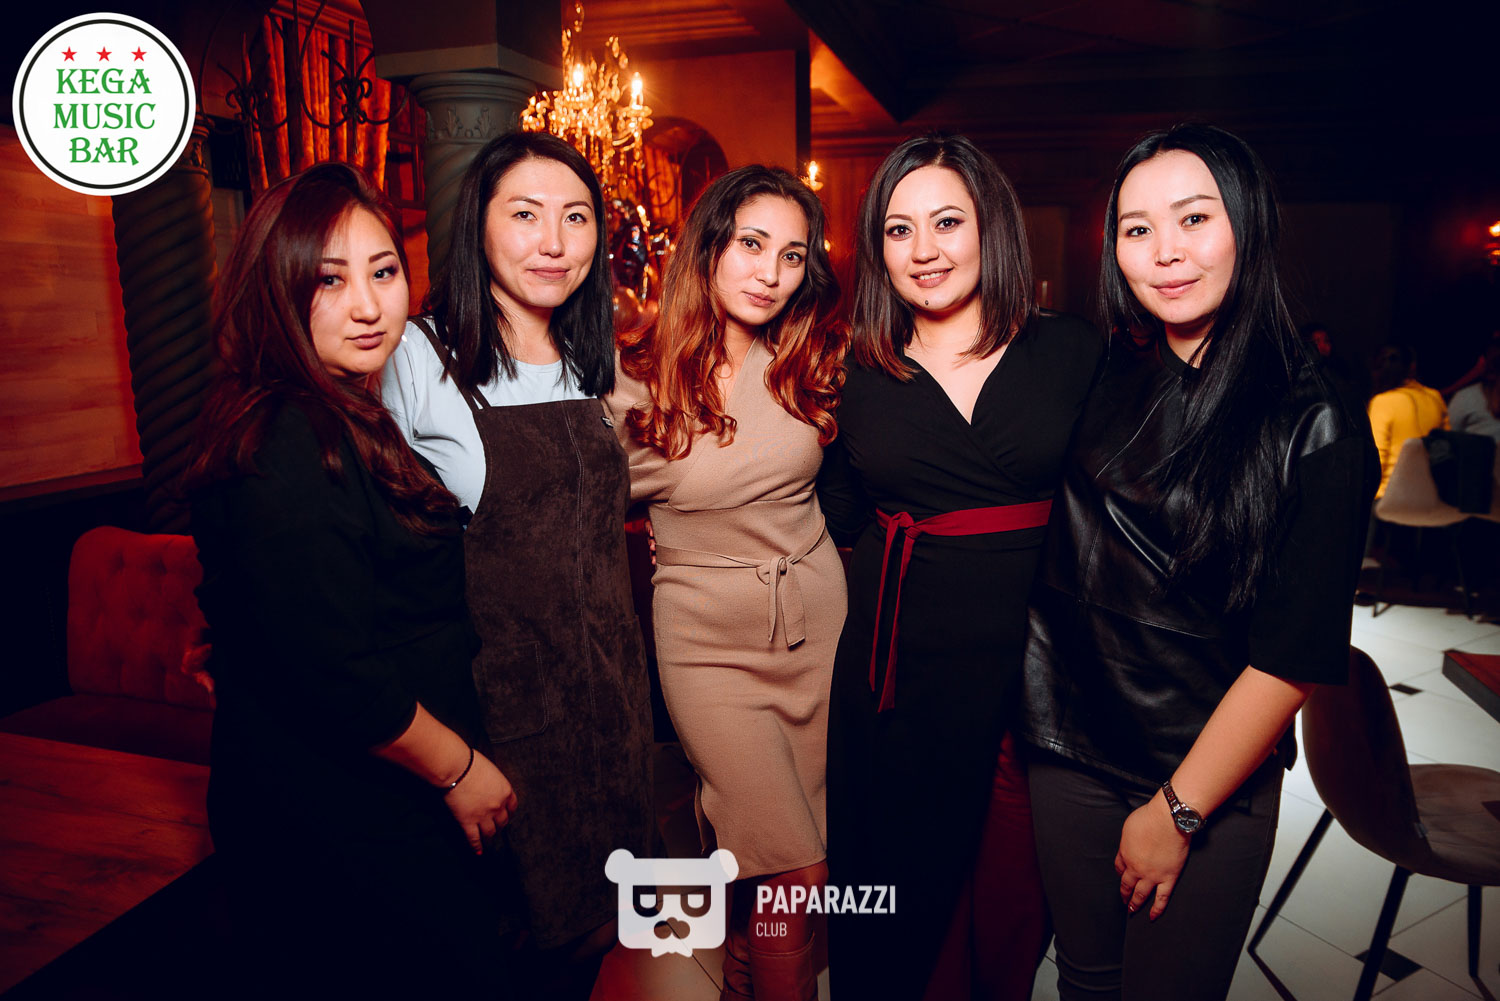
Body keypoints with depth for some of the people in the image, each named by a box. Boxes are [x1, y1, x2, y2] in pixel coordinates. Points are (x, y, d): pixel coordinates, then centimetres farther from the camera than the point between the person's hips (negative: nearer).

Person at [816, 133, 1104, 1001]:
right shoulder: (859, 377, 4)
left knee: (1012, 896, 12)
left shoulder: (1076, 353, 1)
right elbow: (838, 517, 7)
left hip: (1033, 664, 0)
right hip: (900, 676, 1)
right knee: (901, 894, 13)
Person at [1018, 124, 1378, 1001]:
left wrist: (1176, 810, -11)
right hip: (1070, 751, 3)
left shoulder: (1316, 428, -13)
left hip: (1216, 781, -3)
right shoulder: (1100, 381, -2)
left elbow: (1294, 656, -14)